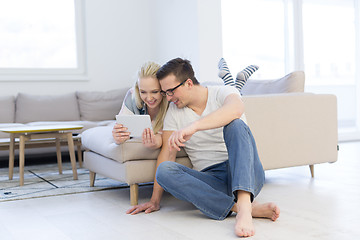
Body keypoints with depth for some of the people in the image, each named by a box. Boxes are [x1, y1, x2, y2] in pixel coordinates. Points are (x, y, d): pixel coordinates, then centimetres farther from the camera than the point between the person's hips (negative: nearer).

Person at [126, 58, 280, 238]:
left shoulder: (222, 93, -5)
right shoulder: (174, 111, 8)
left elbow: (236, 109, -30)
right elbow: (167, 153, 4)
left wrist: (194, 126, -42)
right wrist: (155, 200, -1)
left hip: (246, 175, -3)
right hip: (211, 181, 4)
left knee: (235, 125, -28)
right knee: (164, 170, -24)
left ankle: (244, 205, -45)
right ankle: (247, 207, -33)